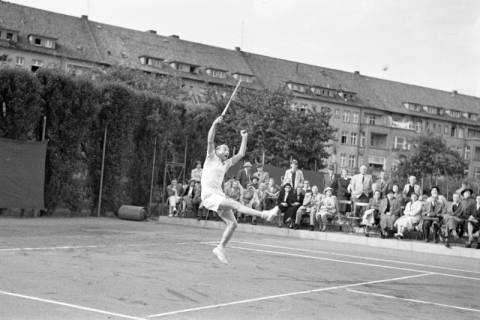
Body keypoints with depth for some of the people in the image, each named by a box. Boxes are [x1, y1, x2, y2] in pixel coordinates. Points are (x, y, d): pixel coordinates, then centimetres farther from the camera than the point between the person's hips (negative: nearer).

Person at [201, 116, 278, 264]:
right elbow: (210, 141, -8)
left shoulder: (226, 164, 23)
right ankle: (264, 214, -39)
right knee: (234, 204, -26)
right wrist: (215, 123, -18)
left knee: (232, 224, -4)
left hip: (219, 195, 8)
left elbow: (241, 154, 24)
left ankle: (220, 248, 7)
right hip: (209, 195, -8)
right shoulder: (211, 158, 6)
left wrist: (244, 138, 21)